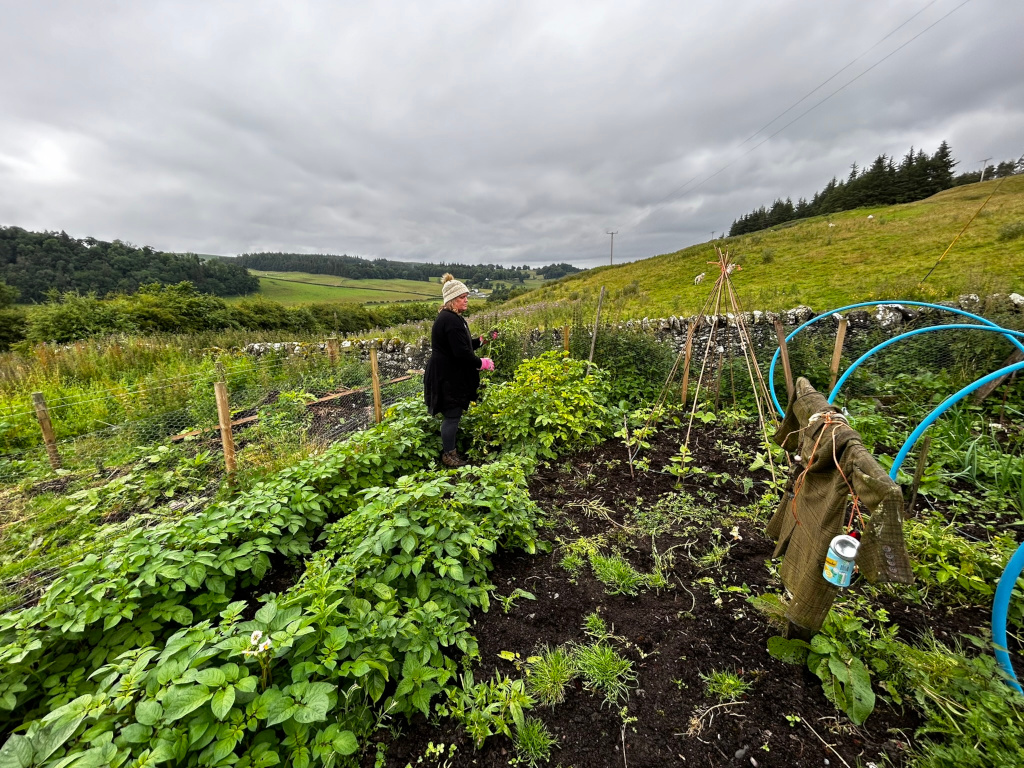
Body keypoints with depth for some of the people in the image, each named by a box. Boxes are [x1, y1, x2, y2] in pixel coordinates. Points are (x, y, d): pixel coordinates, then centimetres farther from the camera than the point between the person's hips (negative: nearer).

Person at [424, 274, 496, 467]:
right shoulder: (452, 320, -22)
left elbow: (462, 345, 21)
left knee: (452, 414, 18)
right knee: (452, 415, 1)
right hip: (449, 376, -11)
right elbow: (461, 352, -25)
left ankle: (449, 450, 31)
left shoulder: (449, 317, 14)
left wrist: (482, 340, 11)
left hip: (448, 374, 11)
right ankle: (448, 454, 16)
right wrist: (481, 363, -12)